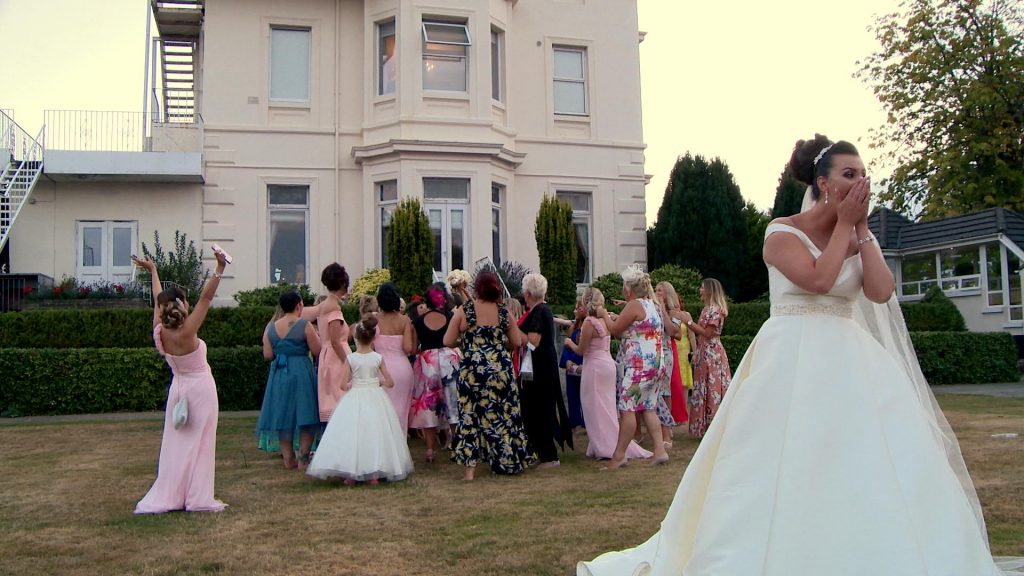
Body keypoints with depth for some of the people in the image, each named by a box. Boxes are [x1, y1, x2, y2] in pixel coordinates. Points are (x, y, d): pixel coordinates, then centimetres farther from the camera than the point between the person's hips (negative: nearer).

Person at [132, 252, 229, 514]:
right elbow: (206, 297, -28)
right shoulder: (186, 333, -22)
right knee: (199, 443, -1)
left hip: (178, 387, 6)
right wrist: (219, 269, -31)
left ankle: (166, 497, 14)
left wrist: (153, 271, 20)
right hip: (200, 387, -6)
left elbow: (159, 300, 6)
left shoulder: (159, 332, -8)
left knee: (175, 443, 12)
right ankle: (198, 498, 2)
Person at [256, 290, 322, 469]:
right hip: (301, 372, -4)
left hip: (278, 374, 5)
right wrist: (317, 337, 9)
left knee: (283, 416, 12)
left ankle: (288, 458, 16)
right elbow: (317, 352, -11)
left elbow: (267, 355, 3)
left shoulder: (271, 328, 3)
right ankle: (303, 459, 2)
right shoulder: (305, 326, -10)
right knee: (305, 417, 4)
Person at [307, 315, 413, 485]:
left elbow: (343, 385, -11)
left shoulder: (350, 358, -9)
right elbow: (390, 383, -1)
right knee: (374, 432, 8)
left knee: (352, 434, 6)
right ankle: (373, 475, 8)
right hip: (375, 398, 1)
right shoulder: (378, 358, -4)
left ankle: (351, 475, 6)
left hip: (355, 397, -1)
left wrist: (350, 383, 10)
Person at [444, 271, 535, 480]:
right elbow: (517, 341, 8)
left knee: (471, 415, 5)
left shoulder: (464, 310, -5)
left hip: (473, 370, -1)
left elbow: (448, 341, -3)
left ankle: (470, 467, 3)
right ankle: (506, 461, 20)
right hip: (500, 369, 2)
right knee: (502, 414, 12)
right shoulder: (504, 312, 0)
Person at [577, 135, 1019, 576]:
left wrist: (861, 229, -3)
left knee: (873, 464, 2)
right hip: (795, 361, -6)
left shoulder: (858, 237, 12)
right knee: (789, 467, -5)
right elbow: (818, 280, -20)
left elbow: (881, 291, -4)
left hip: (850, 359, 6)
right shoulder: (783, 232, -4)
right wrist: (844, 224, -10)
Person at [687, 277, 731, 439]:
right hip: (704, 354, 9)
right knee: (705, 390, 10)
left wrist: (688, 321, -14)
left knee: (713, 389, -5)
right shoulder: (707, 309, 16)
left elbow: (708, 333, -16)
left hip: (712, 355, -9)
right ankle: (706, 426, 13)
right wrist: (688, 323, 8)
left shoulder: (715, 309, -13)